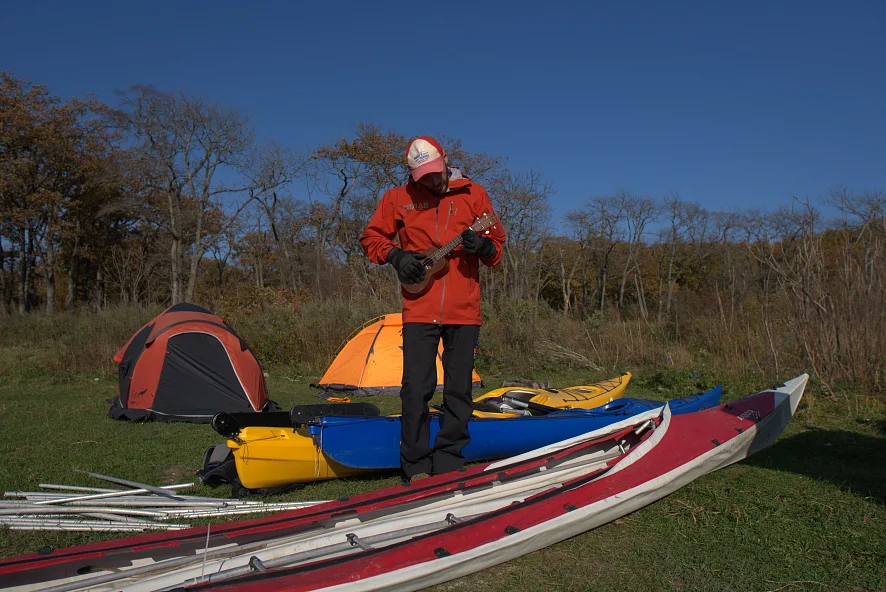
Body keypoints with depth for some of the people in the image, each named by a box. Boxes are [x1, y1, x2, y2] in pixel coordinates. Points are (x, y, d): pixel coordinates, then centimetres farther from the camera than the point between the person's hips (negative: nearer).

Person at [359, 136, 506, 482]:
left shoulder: (473, 194, 8)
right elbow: (371, 238, 15)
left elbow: (498, 243, 11)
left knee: (459, 391, 5)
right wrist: (395, 255, -4)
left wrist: (483, 247, -12)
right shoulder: (398, 198, 7)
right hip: (419, 309, -1)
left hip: (464, 311, 1)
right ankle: (416, 467, 11)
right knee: (416, 389, -4)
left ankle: (449, 463, 19)